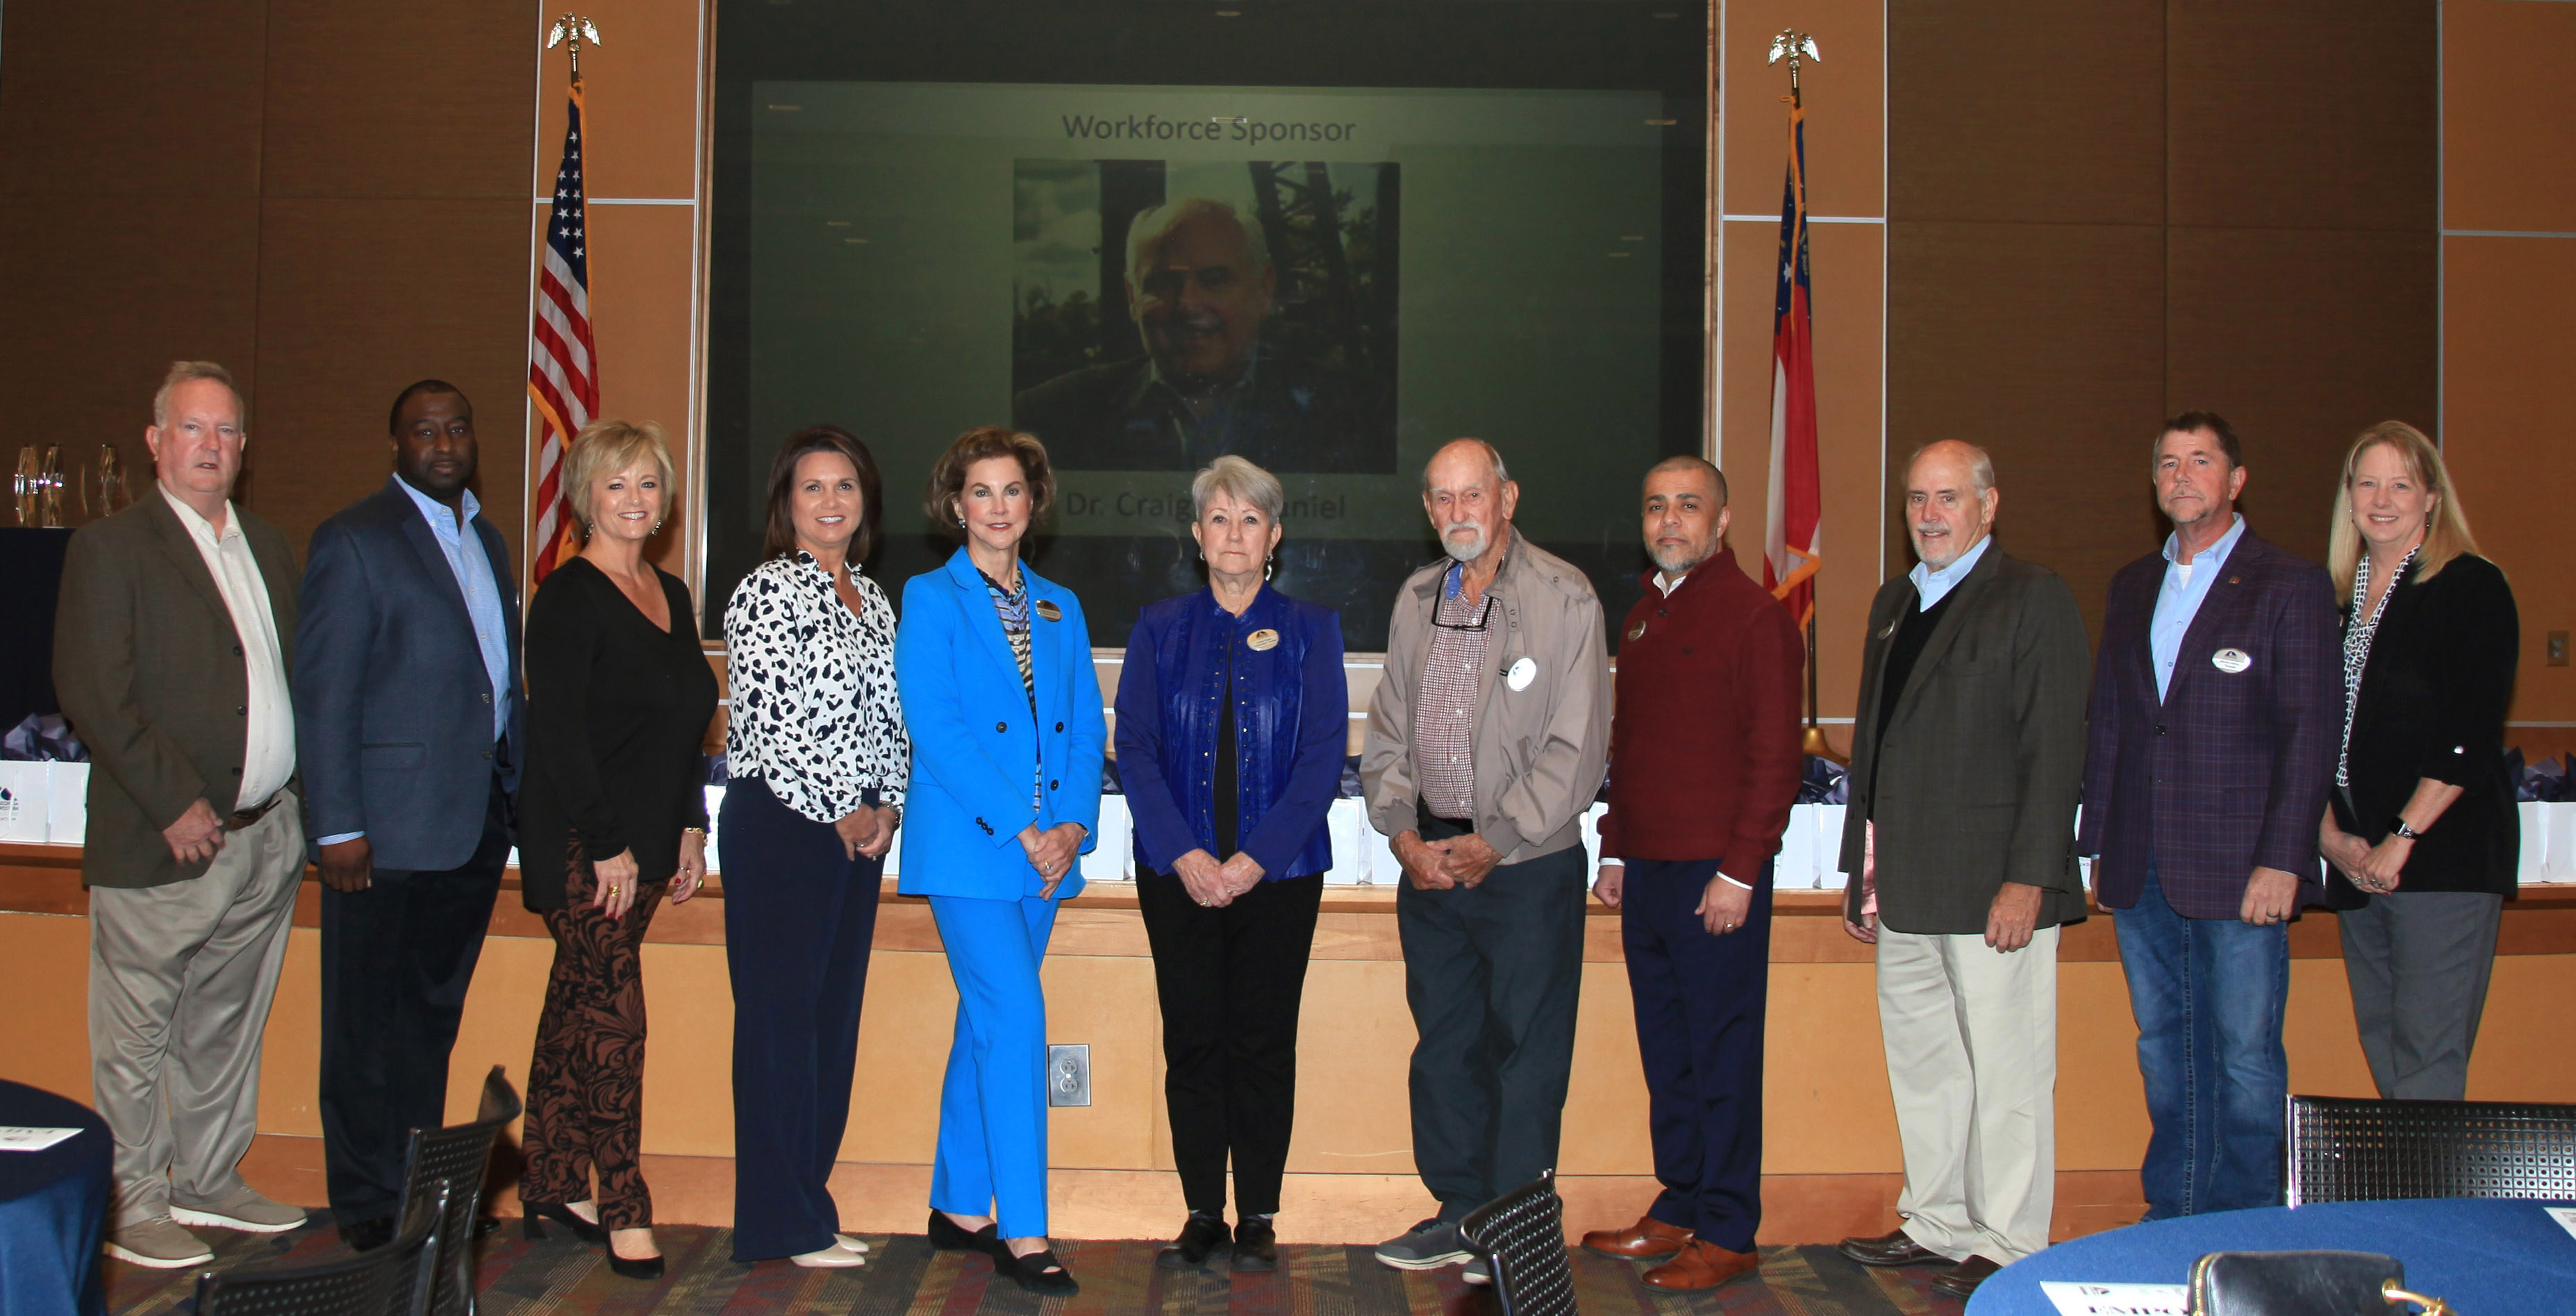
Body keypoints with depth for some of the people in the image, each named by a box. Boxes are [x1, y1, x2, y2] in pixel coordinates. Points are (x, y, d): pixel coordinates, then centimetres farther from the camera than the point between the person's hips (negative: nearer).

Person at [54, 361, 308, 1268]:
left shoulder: (268, 547, 15)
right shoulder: (110, 548, -6)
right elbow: (94, 694, -13)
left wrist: (305, 799, 6)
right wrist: (175, 804, -17)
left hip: (267, 839, 6)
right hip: (161, 846, -6)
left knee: (226, 1027, 16)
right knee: (136, 1038, 4)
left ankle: (209, 1182, 29)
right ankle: (133, 1207, 16)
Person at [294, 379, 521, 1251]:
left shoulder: (485, 539, 16)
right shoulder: (355, 541, -7)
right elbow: (323, 694, -11)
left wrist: (513, 788, 10)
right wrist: (338, 827, -15)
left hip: (476, 819, 7)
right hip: (389, 824, -7)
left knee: (435, 1014, 15)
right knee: (370, 1023, 3)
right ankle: (367, 1202, 14)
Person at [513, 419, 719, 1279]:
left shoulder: (670, 595, 13)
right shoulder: (570, 597, -11)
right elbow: (558, 733, -16)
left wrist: (691, 828, 13)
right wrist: (607, 846, -17)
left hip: (642, 844, 8)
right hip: (579, 844, -8)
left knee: (577, 1010, 13)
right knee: (613, 1013, -8)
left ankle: (550, 1187, 20)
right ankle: (622, 1208, -1)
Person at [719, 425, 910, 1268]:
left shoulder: (873, 599, 16)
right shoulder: (768, 591, -8)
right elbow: (765, 719, -15)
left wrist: (887, 805, 1)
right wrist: (840, 811, -11)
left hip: (858, 830, 8)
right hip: (779, 824, -8)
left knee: (835, 1013, 10)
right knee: (780, 1014, -3)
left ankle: (808, 1203, 19)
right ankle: (784, 1222, 4)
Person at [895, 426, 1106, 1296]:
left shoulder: (1060, 607, 15)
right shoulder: (930, 599, -1)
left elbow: (1086, 730, 11)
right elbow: (937, 730, -11)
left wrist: (1073, 824, -5)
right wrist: (1021, 830, -15)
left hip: (1045, 854, 5)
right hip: (966, 849, -5)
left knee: (988, 1027, 11)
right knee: (1016, 1022, -12)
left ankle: (958, 1206, 22)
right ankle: (1022, 1235, -7)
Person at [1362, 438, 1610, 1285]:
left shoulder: (1564, 598, -7)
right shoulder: (1416, 601, 11)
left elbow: (1576, 747, -10)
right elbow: (1387, 731, 14)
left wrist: (1495, 842, -12)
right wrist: (1402, 830, -1)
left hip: (1528, 866, -5)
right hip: (1430, 864, 6)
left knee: (1527, 1050, 2)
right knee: (1444, 1045, 12)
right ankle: (1460, 1212, 25)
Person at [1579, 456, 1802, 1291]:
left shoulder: (1754, 617, -7)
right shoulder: (1642, 617, 16)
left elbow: (1776, 755, -11)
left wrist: (1739, 871, -15)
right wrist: (1614, 849, 17)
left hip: (1716, 875, -7)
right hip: (1645, 870, 7)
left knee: (1722, 1050, -1)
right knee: (1665, 1050, 13)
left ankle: (1728, 1234, 7)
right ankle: (1680, 1207, 23)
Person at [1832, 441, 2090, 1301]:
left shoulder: (2034, 598, -5)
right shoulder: (1893, 603, 17)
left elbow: (2054, 747, -11)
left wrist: (2029, 879, -17)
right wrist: (1862, 871, 16)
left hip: (1994, 884, -7)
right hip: (1907, 888, 7)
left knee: (2006, 1069, 0)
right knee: (1921, 1061, 14)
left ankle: (2007, 1246, 10)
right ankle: (1938, 1224, 26)